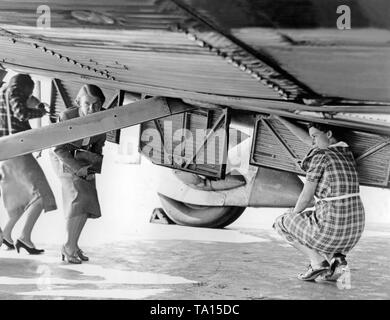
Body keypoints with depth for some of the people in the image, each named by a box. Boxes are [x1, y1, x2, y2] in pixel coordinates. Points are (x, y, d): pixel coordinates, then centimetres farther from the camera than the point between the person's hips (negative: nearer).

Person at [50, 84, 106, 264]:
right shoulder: (67, 117, -27)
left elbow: (98, 146, 1)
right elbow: (59, 149, -21)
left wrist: (93, 168, -13)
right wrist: (79, 169, -27)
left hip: (85, 161, 6)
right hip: (66, 161, -5)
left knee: (87, 204, 4)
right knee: (79, 200, -20)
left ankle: (71, 245, 20)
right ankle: (69, 247, -9)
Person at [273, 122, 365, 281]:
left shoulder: (320, 155, -10)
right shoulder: (347, 153, 12)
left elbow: (306, 197, -2)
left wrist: (294, 213, 12)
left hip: (331, 229, -8)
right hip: (356, 226, 8)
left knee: (281, 222, 17)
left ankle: (318, 261, 3)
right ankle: (336, 257, 12)